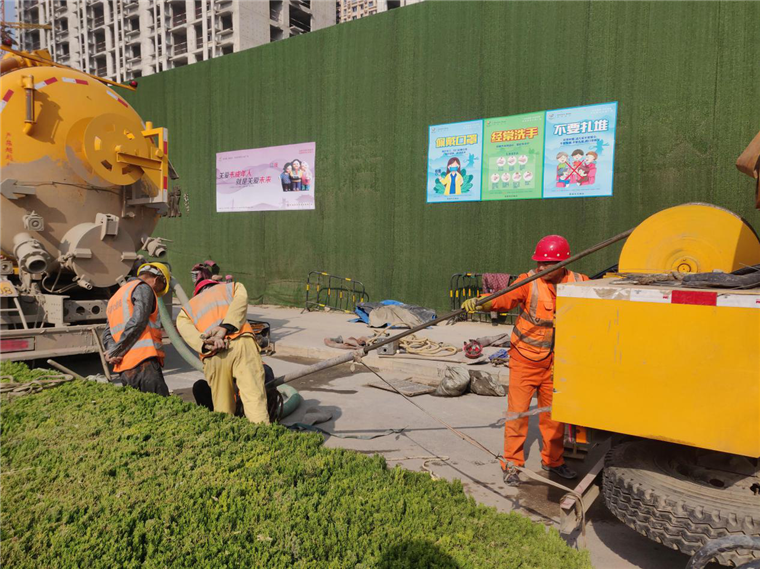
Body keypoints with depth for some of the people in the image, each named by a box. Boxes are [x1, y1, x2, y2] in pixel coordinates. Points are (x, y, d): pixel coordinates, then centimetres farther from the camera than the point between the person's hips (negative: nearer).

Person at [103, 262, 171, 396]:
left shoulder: (115, 297, 29)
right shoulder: (143, 289, 1)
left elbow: (107, 334, 21)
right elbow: (137, 322, -13)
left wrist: (112, 350, 1)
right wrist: (116, 352, -5)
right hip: (144, 365, -9)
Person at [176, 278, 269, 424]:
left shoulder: (187, 309, 32)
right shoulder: (235, 287, 31)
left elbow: (186, 329, 9)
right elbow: (240, 303, 6)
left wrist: (206, 345, -7)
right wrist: (225, 329, -6)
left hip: (212, 356, 2)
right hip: (241, 344, -2)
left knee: (223, 409, 10)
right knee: (255, 398, -7)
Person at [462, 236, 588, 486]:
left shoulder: (579, 282, -3)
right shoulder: (529, 282, -15)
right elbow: (505, 298, -33)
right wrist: (481, 302, -50)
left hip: (555, 361, 4)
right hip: (524, 359, -3)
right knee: (518, 411, -1)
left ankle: (552, 460, 37)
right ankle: (512, 463, 15)